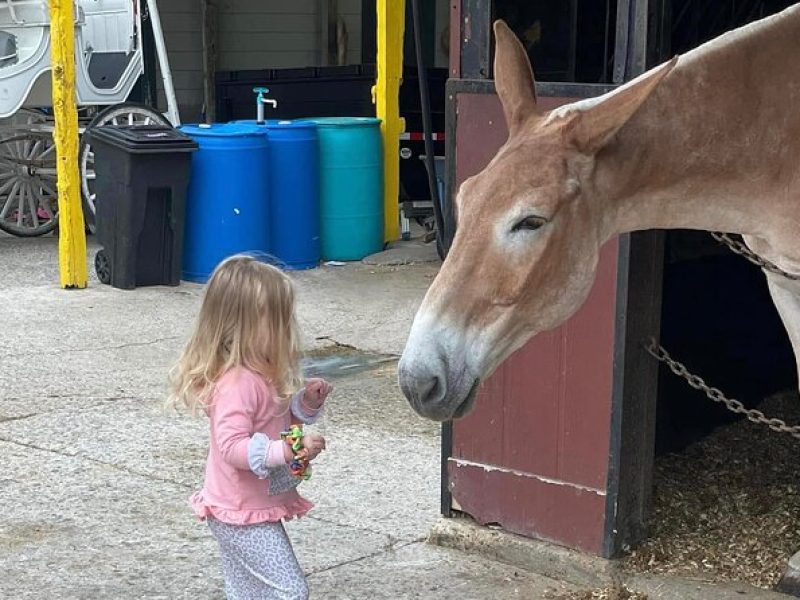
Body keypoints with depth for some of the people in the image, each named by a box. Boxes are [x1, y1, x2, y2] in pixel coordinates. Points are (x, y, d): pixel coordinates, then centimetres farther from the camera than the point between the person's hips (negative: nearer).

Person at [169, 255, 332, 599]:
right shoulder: (237, 383, -25)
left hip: (255, 509, 10)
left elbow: (278, 421, 20)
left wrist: (306, 403, 1)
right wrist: (288, 451, -37)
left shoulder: (262, 373, 6)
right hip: (243, 514, -10)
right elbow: (232, 447, -31)